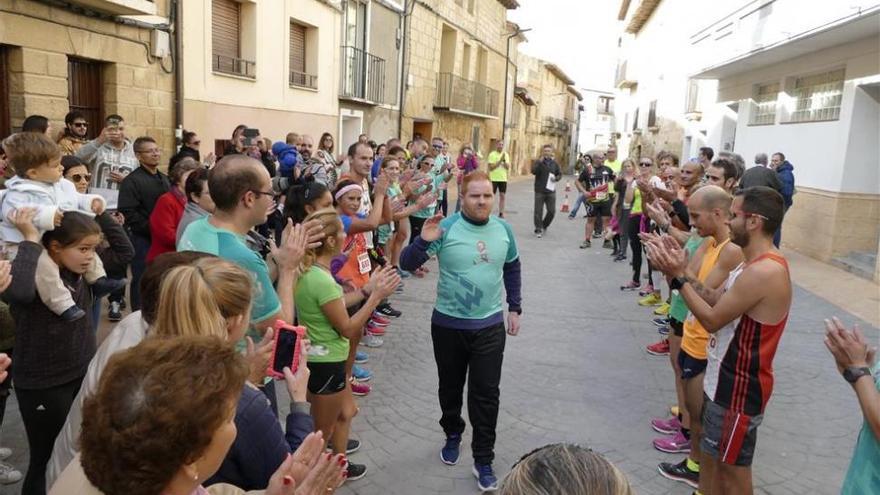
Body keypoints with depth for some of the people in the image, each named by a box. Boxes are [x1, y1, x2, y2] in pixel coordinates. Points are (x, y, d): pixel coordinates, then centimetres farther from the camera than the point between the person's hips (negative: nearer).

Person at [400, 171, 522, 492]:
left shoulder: (503, 230, -2)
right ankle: (452, 435, 44)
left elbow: (512, 269, 14)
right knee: (451, 387, 17)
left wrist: (515, 308, 11)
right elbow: (406, 265, -17)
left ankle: (483, 460, 18)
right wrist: (424, 241, -35)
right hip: (448, 324, -1)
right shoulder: (446, 228, -14)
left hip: (490, 325, 2)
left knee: (486, 392, 5)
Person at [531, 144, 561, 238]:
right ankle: (538, 230, 9)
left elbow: (559, 174, 17)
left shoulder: (554, 163, 8)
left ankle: (544, 225, 27)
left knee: (552, 211, 3)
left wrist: (556, 178, -4)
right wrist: (540, 161, -25)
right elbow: (533, 171, -18)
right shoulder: (538, 162, -2)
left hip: (551, 191, 3)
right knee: (538, 211, -1)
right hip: (539, 191, -3)